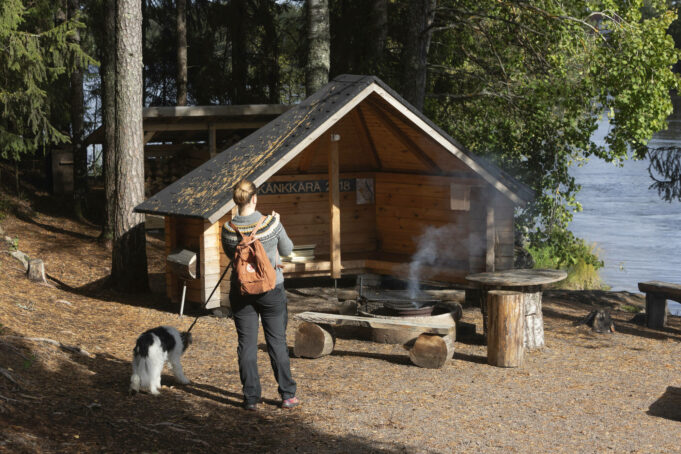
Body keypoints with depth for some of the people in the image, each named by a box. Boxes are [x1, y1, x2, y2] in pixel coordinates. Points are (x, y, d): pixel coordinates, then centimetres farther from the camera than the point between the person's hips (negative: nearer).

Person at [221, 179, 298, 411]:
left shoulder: (228, 229, -9)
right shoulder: (271, 224, -14)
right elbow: (287, 250, 2)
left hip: (241, 291, 1)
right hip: (271, 289, -1)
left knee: (247, 344, 8)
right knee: (277, 342, 9)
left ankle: (251, 398, 9)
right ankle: (287, 395, 14)